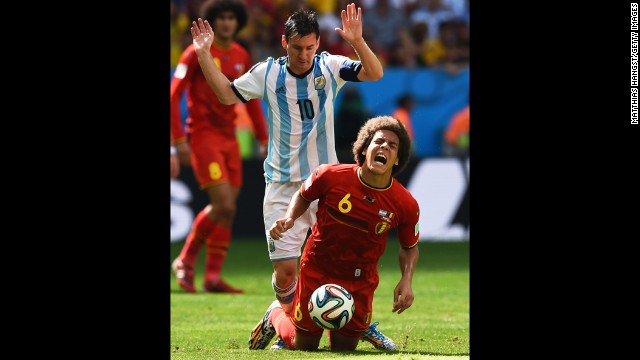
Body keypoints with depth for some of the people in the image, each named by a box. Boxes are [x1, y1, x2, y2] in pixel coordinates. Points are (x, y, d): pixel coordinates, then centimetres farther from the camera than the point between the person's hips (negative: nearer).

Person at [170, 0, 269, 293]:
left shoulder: (241, 57, 11)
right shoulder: (197, 53, -7)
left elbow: (252, 100, 20)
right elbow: (174, 95, -9)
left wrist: (264, 139, 14)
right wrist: (179, 140, -15)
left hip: (229, 138, 6)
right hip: (203, 137, -6)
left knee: (228, 210, 2)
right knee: (223, 204, -16)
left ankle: (213, 277, 7)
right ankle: (186, 261, 1)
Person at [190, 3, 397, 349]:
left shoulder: (330, 67, -1)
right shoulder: (267, 73, 1)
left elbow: (375, 74, -13)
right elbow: (227, 94, 13)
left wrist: (357, 42, -30)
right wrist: (204, 55, 3)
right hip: (282, 187, 0)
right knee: (285, 270, -6)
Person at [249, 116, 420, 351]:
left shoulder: (406, 205, -14)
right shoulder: (331, 176, -19)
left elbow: (410, 247, 4)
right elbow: (303, 196, 3)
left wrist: (406, 280, -12)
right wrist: (289, 219, -15)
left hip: (360, 281, 1)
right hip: (316, 270, -1)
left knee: (343, 348, 7)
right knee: (305, 346, 9)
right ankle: (275, 316, 41)